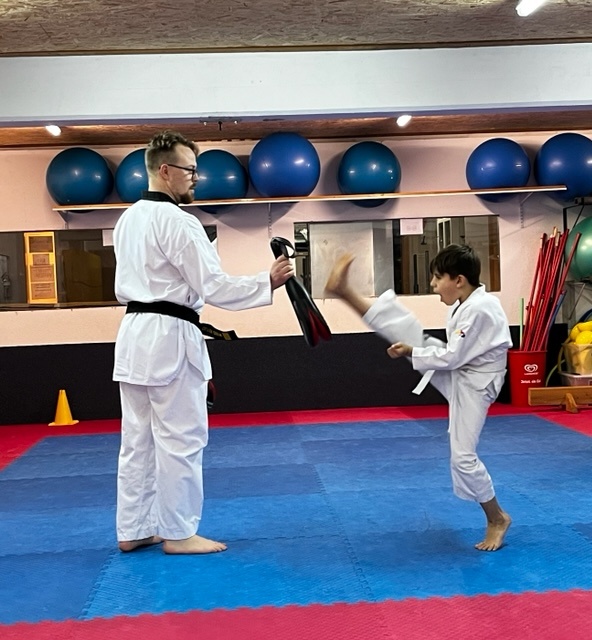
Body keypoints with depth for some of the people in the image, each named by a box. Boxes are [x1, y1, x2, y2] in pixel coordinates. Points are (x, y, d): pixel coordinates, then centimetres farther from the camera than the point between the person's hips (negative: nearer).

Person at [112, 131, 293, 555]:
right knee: (180, 440, 1)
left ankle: (133, 530, 22)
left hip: (134, 334, 9)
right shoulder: (177, 221, -15)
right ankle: (178, 533, 10)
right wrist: (268, 282, -12)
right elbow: (215, 286, -18)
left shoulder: (128, 219, 14)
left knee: (138, 439, 13)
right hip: (170, 339, -9)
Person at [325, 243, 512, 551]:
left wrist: (411, 352, -14)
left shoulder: (479, 310, -26)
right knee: (401, 326, -7)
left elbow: (452, 357, -24)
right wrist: (412, 347, 3)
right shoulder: (468, 303, 3)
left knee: (463, 456, -4)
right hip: (455, 372, 9)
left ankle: (497, 519, 15)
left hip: (471, 385, -8)